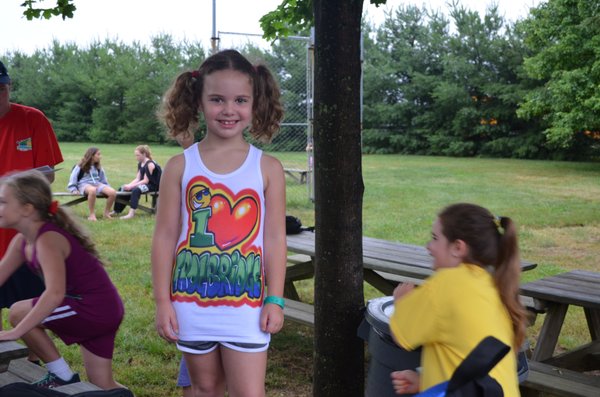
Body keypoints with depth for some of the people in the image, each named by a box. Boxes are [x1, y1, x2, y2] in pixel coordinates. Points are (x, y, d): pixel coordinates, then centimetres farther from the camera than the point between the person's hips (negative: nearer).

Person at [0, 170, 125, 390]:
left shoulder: (47, 240, -23)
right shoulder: (21, 241, 5)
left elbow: (55, 294, -37)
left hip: (96, 309, -10)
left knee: (18, 313, -8)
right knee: (102, 386, 15)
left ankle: (61, 377, 3)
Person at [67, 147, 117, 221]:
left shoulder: (98, 167, 19)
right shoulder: (81, 167, 3)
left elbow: (103, 180, 28)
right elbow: (73, 178, 2)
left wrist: (107, 187, 16)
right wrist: (74, 189, -9)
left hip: (97, 184, 5)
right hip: (84, 184, -5)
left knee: (113, 192, -26)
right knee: (93, 190, -46)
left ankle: (106, 212, -7)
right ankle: (92, 214, -35)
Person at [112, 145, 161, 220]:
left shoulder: (150, 164, -17)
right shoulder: (140, 164, 10)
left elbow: (146, 181, -22)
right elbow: (137, 178, 6)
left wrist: (131, 186, -23)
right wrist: (129, 185, -12)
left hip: (152, 185, -10)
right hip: (143, 184, 10)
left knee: (136, 190, -37)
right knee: (122, 188, 3)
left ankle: (131, 213, -46)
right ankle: (117, 210, 4)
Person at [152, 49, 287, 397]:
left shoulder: (268, 168, -3)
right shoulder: (180, 166, -3)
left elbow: (275, 237, -1)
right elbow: (165, 236, -1)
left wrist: (275, 299, -4)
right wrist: (162, 301, -3)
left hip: (247, 306, -1)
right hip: (193, 303, 1)